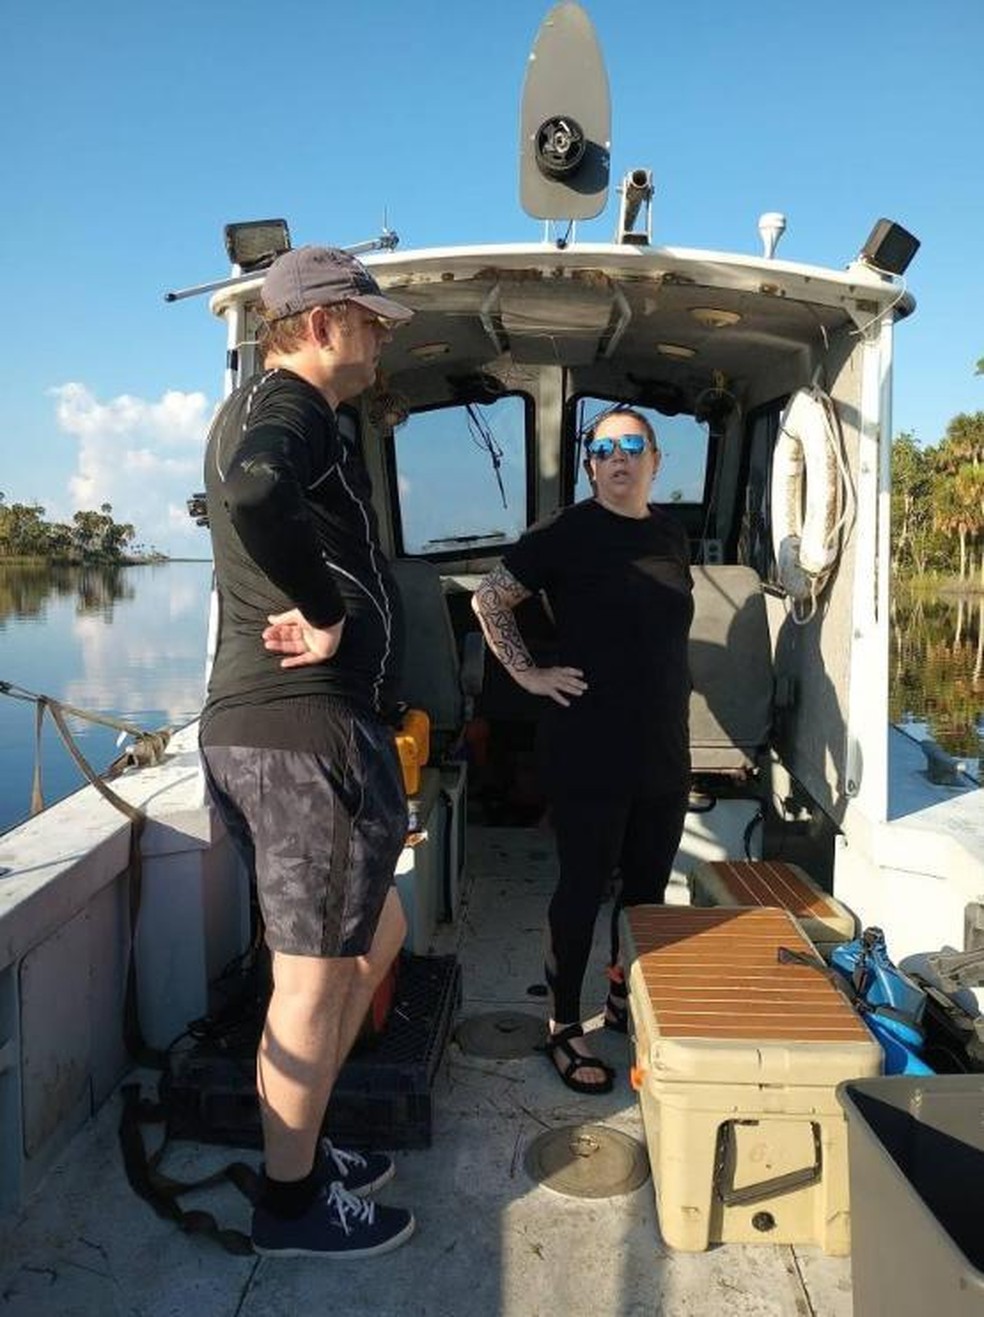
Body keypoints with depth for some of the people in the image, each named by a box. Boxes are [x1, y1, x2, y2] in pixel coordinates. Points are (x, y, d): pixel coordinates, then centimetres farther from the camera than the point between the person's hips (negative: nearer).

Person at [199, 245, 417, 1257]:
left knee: (376, 933, 21)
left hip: (255, 727, 10)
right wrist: (330, 615, -22)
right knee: (315, 975, 4)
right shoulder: (283, 406, -10)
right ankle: (292, 1201, 23)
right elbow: (256, 493, -34)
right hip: (306, 728, -10)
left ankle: (301, 1145, 34)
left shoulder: (267, 410, 24)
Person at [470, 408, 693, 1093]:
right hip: (589, 753, -6)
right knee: (583, 889, 4)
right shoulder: (566, 533, -8)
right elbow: (489, 597, -4)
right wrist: (528, 673, -9)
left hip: (665, 750, 6)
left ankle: (625, 998, 38)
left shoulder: (671, 532, 10)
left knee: (648, 884, 16)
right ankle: (564, 1025, 21)